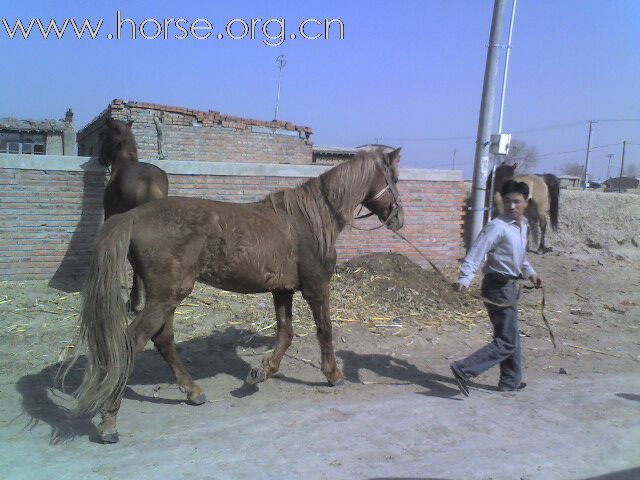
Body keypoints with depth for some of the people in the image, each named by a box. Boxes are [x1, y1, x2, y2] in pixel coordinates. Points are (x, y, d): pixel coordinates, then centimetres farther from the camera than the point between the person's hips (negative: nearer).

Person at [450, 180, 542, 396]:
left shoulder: (523, 226, 11)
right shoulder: (497, 226, -18)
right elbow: (476, 252, -26)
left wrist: (530, 273, 17)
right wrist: (464, 279, -35)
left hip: (509, 286, 10)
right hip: (498, 287, -9)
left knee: (511, 337, 20)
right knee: (506, 342, -10)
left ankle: (511, 381, 34)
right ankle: (464, 370, -11)